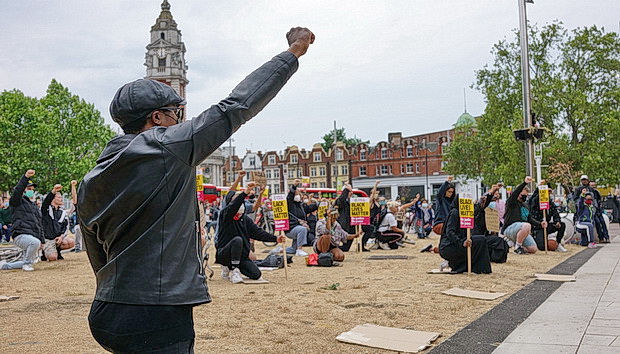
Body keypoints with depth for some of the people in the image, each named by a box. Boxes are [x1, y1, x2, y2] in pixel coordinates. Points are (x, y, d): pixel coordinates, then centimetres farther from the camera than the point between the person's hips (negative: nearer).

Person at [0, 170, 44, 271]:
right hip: (21, 235, -8)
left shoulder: (35, 207, 25)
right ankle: (27, 264, -17)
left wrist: (42, 240, 19)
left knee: (28, 262, 10)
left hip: (34, 237, 8)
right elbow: (17, 191, -19)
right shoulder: (18, 202, 4)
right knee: (35, 242, -39)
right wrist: (26, 177, -29)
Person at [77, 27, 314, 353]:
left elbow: (100, 262, 16)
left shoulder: (89, 184, 10)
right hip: (157, 325, -8)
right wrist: (293, 53, 3)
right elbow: (237, 107, -7)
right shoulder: (167, 148, -11)